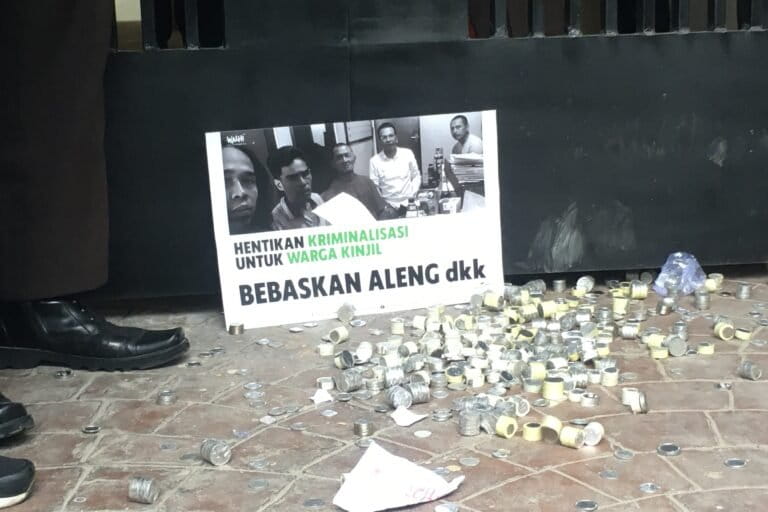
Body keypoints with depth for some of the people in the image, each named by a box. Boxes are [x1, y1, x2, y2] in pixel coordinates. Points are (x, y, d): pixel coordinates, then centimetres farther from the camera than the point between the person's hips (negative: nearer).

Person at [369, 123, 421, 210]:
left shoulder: (408, 153, 0)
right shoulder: (375, 161, -2)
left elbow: (416, 176, 10)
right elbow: (374, 187, 2)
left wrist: (412, 195, -1)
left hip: (409, 204, 1)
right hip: (389, 207, -1)